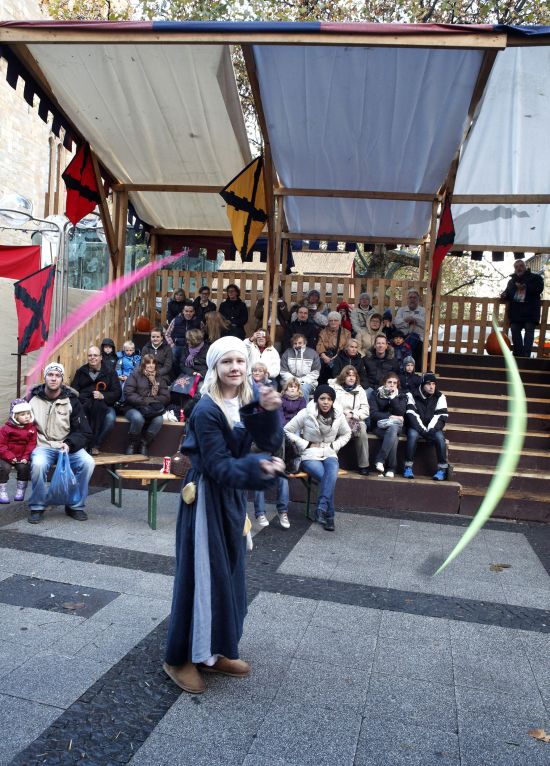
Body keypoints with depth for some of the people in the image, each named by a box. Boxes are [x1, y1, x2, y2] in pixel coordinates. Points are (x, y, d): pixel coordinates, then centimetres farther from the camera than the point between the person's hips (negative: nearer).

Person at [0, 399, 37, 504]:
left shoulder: (32, 428, -1)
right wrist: (10, 457, -18)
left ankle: (21, 490, 0)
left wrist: (26, 457, -13)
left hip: (22, 457, 2)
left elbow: (31, 444, -2)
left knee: (24, 467, -21)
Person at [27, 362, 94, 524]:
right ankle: (37, 507, -10)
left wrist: (69, 444, -17)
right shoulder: (34, 399, 2)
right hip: (42, 446, -1)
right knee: (38, 464, -35)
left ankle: (75, 505, -5)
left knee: (88, 462, -26)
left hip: (67, 446, 1)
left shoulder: (71, 401, 1)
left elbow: (85, 433, 1)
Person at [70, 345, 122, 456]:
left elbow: (117, 393, 5)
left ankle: (95, 445, -18)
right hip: (84, 404, 0)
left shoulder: (110, 372, 16)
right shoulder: (81, 371, 22)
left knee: (110, 418, -35)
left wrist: (103, 396, -14)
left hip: (104, 405, 0)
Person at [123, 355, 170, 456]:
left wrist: (151, 401, -12)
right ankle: (132, 444, -10)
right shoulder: (135, 375, 3)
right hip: (134, 408, -2)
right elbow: (128, 394, -8)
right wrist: (144, 401, -17)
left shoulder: (159, 378, 13)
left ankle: (144, 443, -8)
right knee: (138, 418, -37)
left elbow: (166, 397, 5)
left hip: (152, 411, 3)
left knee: (159, 420, -31)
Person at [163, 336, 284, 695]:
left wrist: (269, 412, -25)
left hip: (232, 497, 8)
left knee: (228, 574, 15)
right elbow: (218, 466, -22)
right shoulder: (206, 410, -20)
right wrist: (258, 466, -38)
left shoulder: (247, 403, 1)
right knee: (202, 575, 0)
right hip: (207, 499, -8)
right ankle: (181, 658, 18)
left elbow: (271, 443, -8)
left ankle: (214, 651, 31)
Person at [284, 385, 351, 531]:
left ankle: (321, 509, -35)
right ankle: (329, 516, -20)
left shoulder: (338, 415, 1)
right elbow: (287, 431, -3)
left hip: (329, 455, 2)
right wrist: (306, 444, -8)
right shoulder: (306, 414, -9)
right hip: (310, 455, -2)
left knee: (332, 474, -34)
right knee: (327, 478, -30)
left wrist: (334, 446, 0)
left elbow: (346, 434, 18)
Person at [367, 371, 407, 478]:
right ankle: (391, 468, -29)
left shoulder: (401, 396, 9)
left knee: (393, 429, -36)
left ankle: (379, 460, -34)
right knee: (393, 437, -34)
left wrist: (393, 397, -13)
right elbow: (373, 414, -7)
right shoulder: (375, 394, 3)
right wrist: (390, 417, -15)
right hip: (380, 426, -1)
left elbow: (401, 413, -7)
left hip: (396, 426, 2)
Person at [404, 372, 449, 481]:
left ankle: (442, 469, -20)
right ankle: (408, 467, -27)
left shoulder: (440, 397, 3)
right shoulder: (412, 395, -3)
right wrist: (423, 430, -23)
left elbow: (442, 416, -5)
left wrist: (430, 430, -20)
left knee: (440, 437, -29)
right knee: (412, 435, -33)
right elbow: (411, 415, -12)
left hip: (432, 429, 2)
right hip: (416, 428, -1)